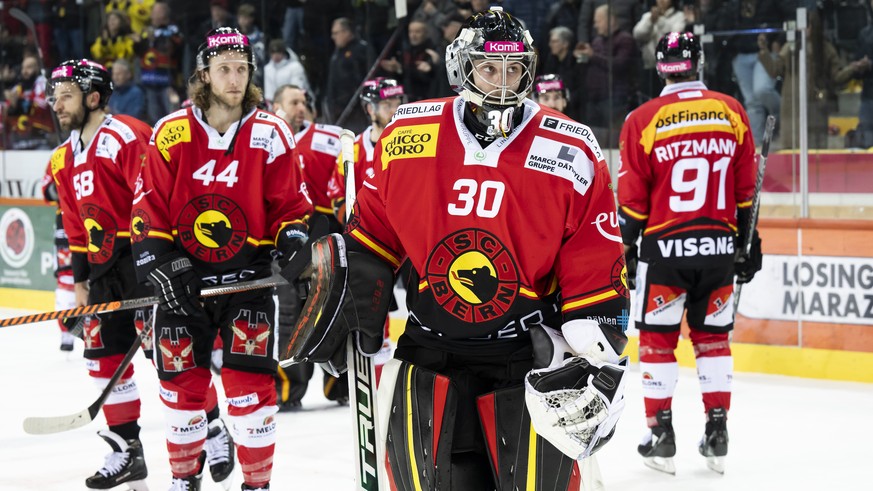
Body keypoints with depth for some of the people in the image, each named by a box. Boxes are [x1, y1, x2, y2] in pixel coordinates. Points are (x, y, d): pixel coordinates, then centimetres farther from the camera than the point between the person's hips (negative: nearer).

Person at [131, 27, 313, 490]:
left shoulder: (270, 134, -3)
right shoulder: (171, 133, -2)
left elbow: (290, 202, 3)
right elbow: (149, 206, 1)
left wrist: (294, 237, -14)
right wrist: (157, 262, -9)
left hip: (248, 274, -1)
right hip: (183, 274, 2)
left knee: (249, 381, -9)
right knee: (181, 381, 7)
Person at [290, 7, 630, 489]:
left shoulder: (572, 154, -6)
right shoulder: (406, 136, -1)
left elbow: (595, 274, -4)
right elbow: (372, 232, 14)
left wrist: (597, 361, -8)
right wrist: (348, 288, 11)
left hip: (528, 353, -2)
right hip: (430, 351, 2)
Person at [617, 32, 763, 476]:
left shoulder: (643, 120, -7)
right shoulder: (731, 112, 2)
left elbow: (632, 199, -5)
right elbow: (746, 190, 6)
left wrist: (626, 248, 5)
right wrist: (747, 242, 14)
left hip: (665, 245, -3)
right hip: (719, 245, 3)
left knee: (657, 337, 7)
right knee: (713, 335, 14)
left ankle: (661, 435, 7)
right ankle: (717, 431, 13)